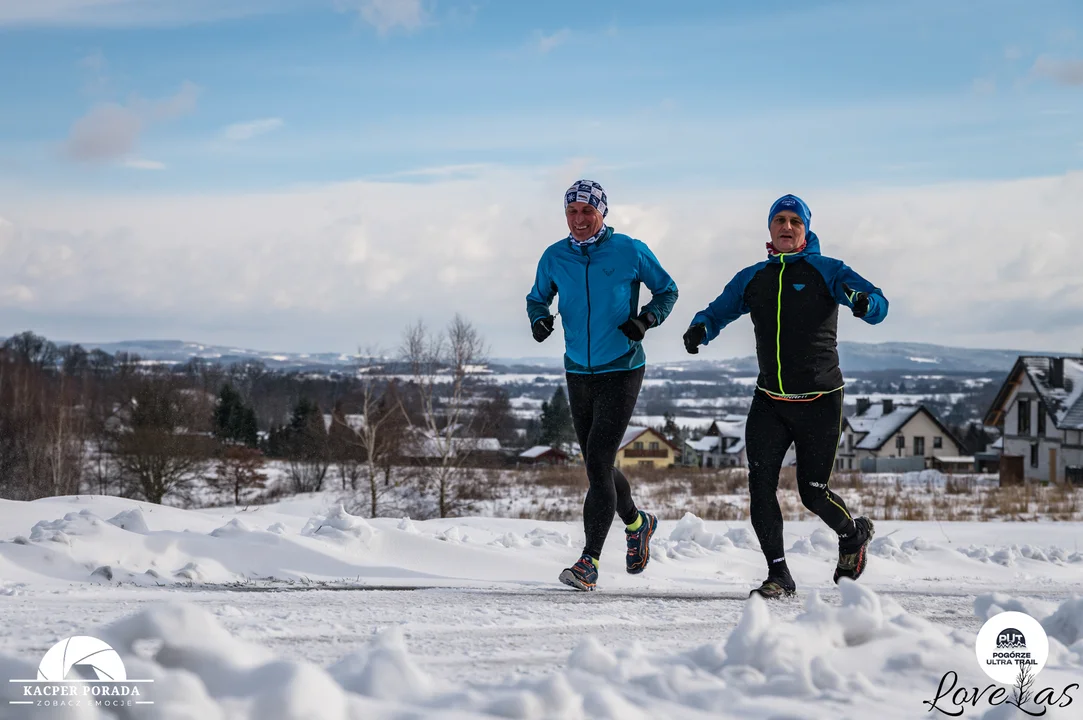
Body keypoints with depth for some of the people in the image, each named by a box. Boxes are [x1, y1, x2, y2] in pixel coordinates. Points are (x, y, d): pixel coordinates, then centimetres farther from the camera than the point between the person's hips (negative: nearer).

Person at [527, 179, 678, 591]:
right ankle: (637, 523, 42)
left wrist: (647, 319, -15)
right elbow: (537, 297, 15)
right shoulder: (555, 257, 1)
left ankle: (589, 563, -13)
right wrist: (539, 318, -7)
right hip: (578, 372, 5)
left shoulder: (630, 251, -8)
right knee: (597, 465, 14)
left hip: (621, 370, -5)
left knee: (598, 463, -14)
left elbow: (667, 290, 3)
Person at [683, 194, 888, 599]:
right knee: (760, 485, -11)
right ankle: (778, 576, -3)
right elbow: (718, 311, 12)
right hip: (769, 401, 4)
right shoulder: (752, 279, 9)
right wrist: (700, 329, -12)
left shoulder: (826, 271, -3)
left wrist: (863, 303, -37)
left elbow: (878, 305, -12)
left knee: (813, 493, 0)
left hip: (820, 402, -4)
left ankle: (854, 534, 32)